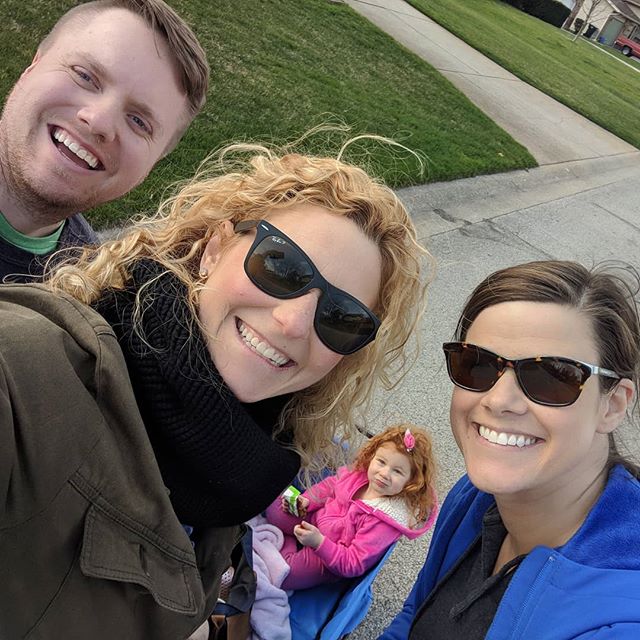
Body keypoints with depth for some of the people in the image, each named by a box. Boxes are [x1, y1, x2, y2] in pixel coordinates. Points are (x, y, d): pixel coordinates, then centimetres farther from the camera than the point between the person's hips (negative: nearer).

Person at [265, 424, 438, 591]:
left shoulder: (385, 521, -34)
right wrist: (306, 501, -9)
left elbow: (352, 565, -31)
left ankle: (288, 550, 14)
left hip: (332, 560, -5)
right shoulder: (358, 473, -18)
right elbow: (330, 485, 6)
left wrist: (318, 542, -40)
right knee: (274, 510, 4)